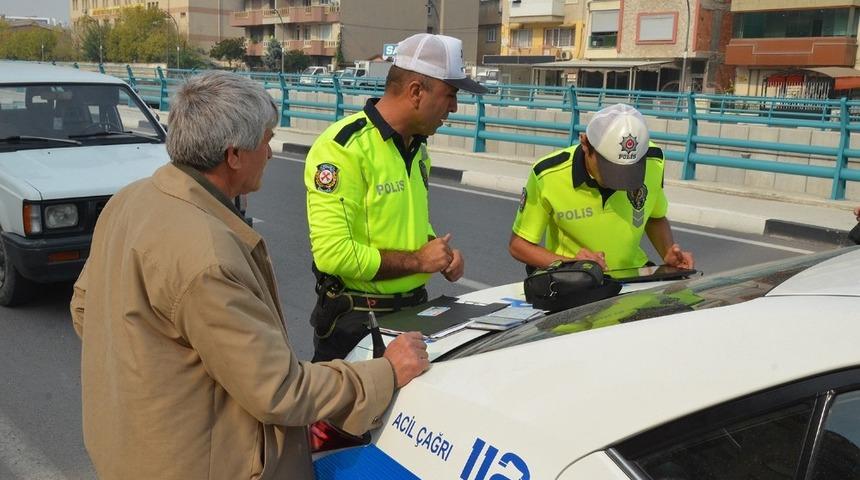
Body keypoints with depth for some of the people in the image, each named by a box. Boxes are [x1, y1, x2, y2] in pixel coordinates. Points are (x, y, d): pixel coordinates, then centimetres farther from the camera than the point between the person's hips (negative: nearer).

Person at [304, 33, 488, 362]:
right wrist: (417, 261, -17)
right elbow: (333, 253, -27)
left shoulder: (416, 144, 7)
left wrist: (440, 252, 0)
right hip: (355, 319, -8)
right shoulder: (343, 148, -21)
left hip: (414, 306, 9)